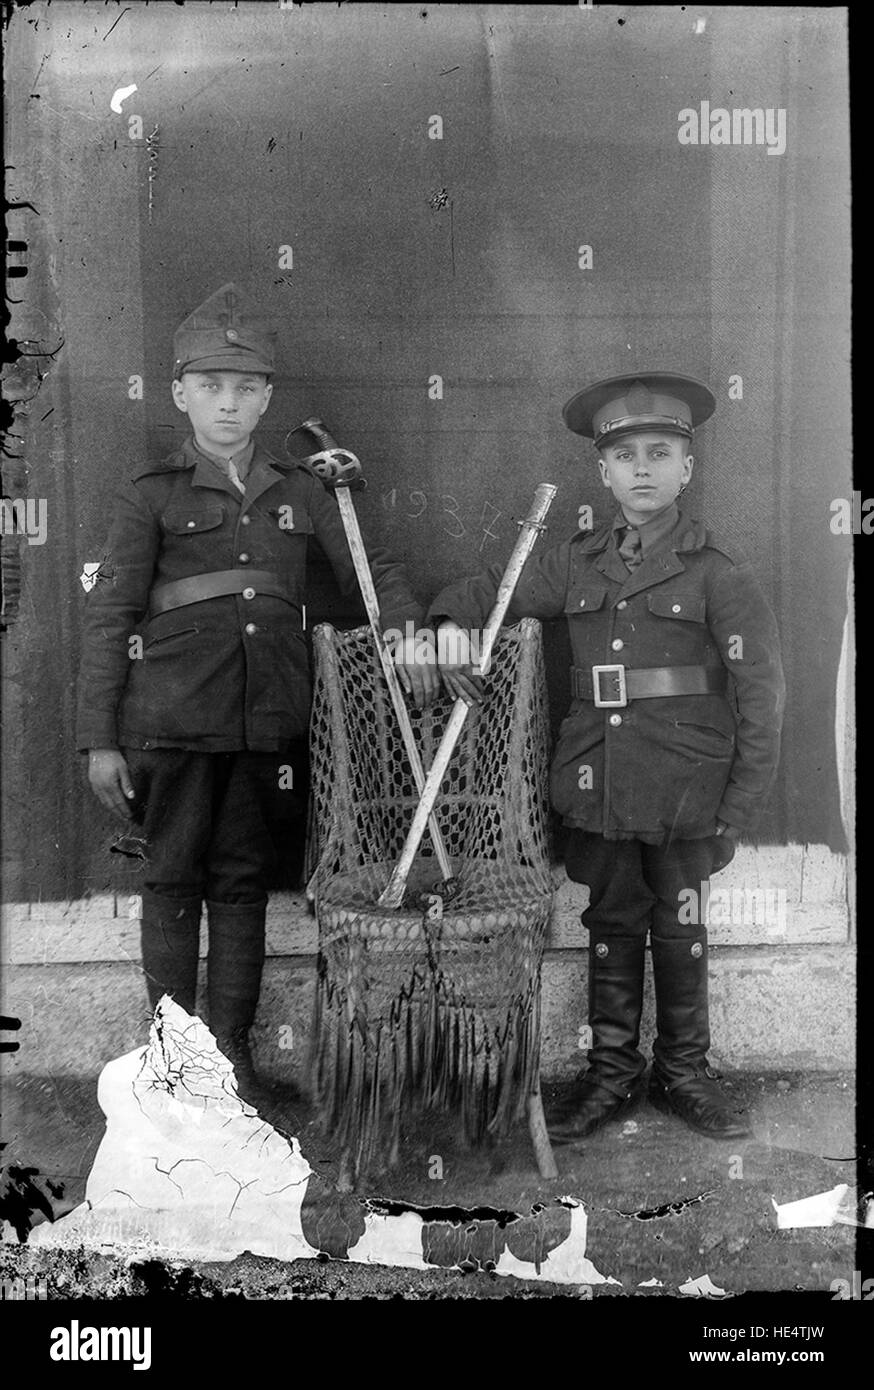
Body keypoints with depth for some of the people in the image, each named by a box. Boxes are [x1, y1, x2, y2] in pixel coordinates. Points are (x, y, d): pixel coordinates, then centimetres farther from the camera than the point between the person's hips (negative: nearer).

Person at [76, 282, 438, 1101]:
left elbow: (368, 568, 17)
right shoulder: (152, 493, 1)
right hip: (170, 720, -2)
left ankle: (232, 1049, 21)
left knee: (242, 881, 9)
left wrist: (406, 631, -4)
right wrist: (99, 738, -5)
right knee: (172, 879, 5)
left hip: (263, 724, 3)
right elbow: (108, 616, -1)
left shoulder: (298, 490, 11)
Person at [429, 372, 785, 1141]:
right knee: (610, 931, 14)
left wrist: (739, 810, -9)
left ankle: (683, 1072, 30)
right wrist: (451, 624, -7)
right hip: (597, 783, 3)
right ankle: (611, 1073, 29)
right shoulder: (576, 563, 5)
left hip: (685, 789, -3)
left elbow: (761, 694, -6)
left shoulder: (718, 571, -6)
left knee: (680, 932, 12)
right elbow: (489, 588, 16)